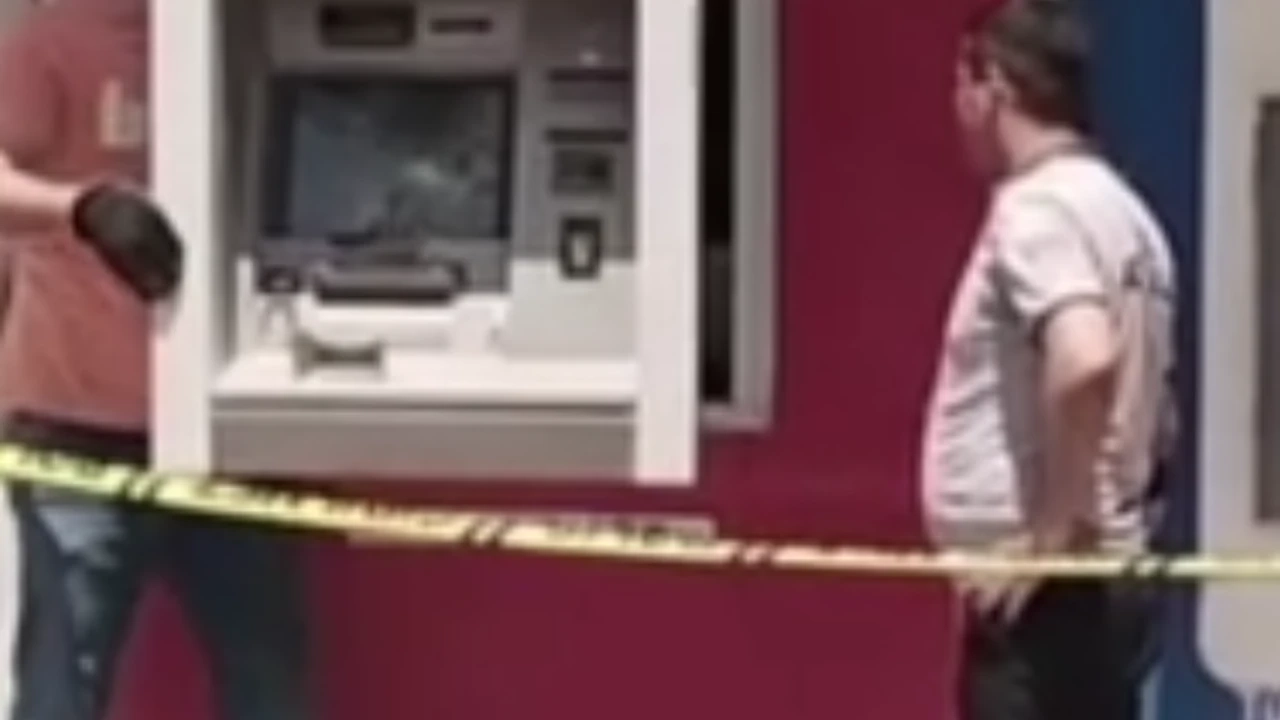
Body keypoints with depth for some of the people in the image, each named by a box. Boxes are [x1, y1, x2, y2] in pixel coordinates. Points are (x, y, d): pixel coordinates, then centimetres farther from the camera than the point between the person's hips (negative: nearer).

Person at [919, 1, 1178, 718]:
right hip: (1102, 582, 10)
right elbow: (1148, 402, 24)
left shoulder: (1037, 207, -15)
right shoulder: (1115, 208, 16)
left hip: (1046, 593, -10)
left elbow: (1086, 362, -32)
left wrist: (1049, 533, -23)